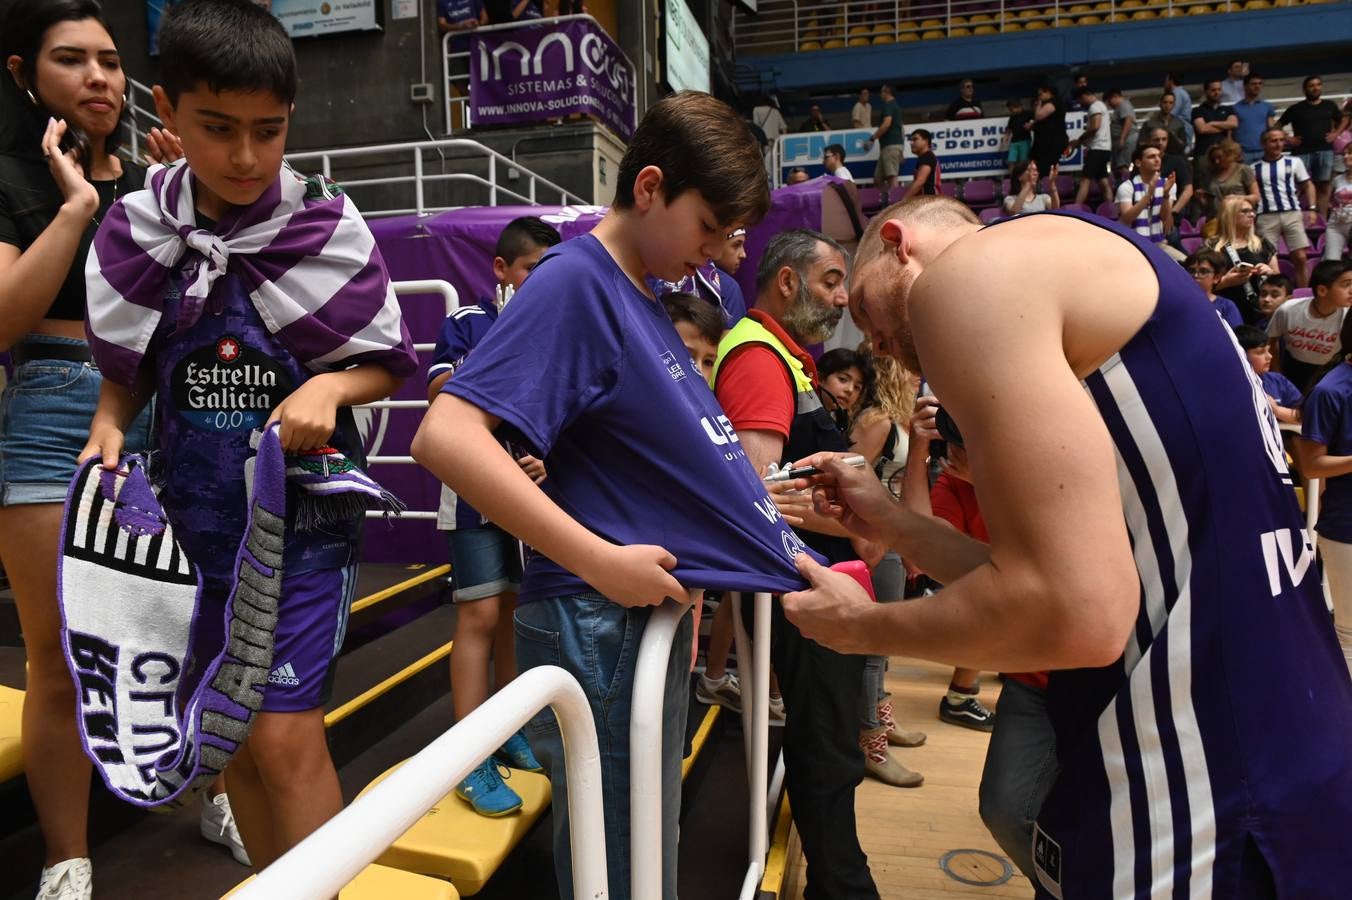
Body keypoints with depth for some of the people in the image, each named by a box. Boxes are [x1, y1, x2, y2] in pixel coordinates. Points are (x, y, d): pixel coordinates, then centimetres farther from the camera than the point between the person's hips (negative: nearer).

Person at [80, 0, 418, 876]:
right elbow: (127, 365, 10)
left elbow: (391, 363, -3)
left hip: (303, 510, -4)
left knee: (286, 738, -7)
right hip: (195, 514, 4)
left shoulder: (327, 227, -10)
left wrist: (330, 386, -22)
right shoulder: (138, 228, -2)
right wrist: (109, 424, -9)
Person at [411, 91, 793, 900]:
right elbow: (446, 437, -27)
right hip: (603, 628, -9)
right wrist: (601, 562, -27)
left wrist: (753, 488, 11)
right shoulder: (576, 280, -15)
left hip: (653, 614, 9)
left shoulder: (643, 294, 11)